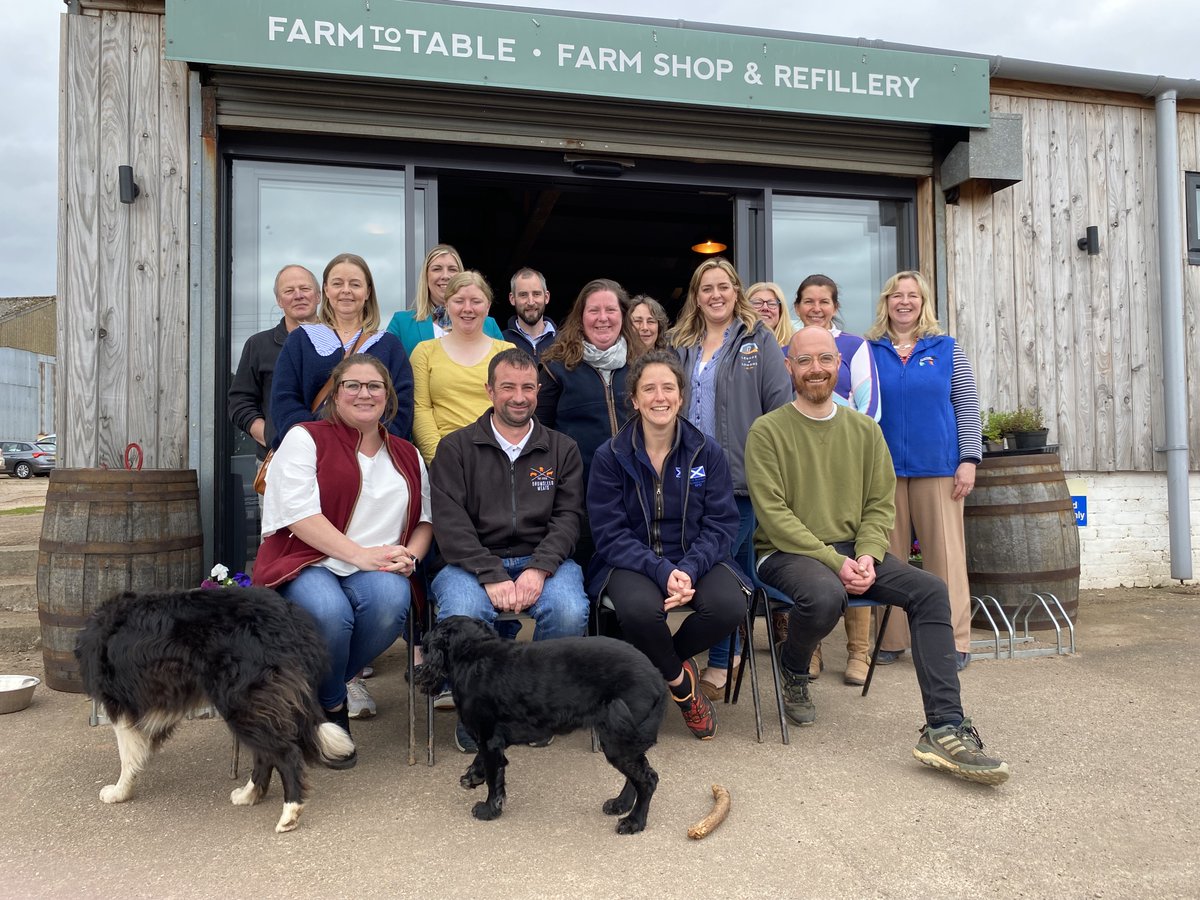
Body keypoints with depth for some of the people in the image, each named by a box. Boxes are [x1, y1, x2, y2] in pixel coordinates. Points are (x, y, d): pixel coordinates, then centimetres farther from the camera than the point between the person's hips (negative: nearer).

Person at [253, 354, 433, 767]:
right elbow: (298, 512, -8)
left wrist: (410, 555, -3)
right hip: (307, 564, -3)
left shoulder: (408, 457, 21)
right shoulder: (305, 439, 6)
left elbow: (425, 519, 20)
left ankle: (320, 686, -5)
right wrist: (359, 554, -16)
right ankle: (332, 706, -4)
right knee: (329, 611, -36)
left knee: (391, 599, -33)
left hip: (378, 569, 3)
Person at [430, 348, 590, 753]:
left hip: (542, 559, 2)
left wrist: (539, 569, -16)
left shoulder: (562, 449, 13)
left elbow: (568, 517, 3)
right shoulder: (456, 447, 6)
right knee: (462, 617, -33)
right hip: (473, 562, -1)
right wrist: (493, 576, -17)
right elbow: (450, 522, -5)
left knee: (570, 612, -30)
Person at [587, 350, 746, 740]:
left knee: (729, 605, -29)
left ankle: (659, 662, 4)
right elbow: (610, 535, -8)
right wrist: (662, 571, -23)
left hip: (694, 559, 2)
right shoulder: (610, 457, -3)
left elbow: (721, 525, -1)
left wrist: (689, 569, -20)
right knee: (640, 608, -35)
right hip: (631, 562, -2)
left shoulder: (707, 452, 2)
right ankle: (679, 679, 0)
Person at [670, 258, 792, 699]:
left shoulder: (758, 339, 3)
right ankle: (729, 648, 25)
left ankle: (718, 666, 7)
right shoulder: (680, 344, 15)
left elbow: (781, 404, -1)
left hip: (739, 475, -4)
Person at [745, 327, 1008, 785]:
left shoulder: (865, 430, 10)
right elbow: (774, 514, -11)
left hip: (852, 551, 5)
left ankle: (945, 730, -16)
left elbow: (881, 504, 9)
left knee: (930, 590, -18)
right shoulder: (767, 431, -4)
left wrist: (867, 555, -11)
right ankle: (793, 671, -1)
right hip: (786, 553, -5)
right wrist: (835, 562, -18)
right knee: (825, 595, -36)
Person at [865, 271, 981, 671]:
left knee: (944, 552, 1)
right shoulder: (868, 351, 8)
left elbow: (967, 408, 5)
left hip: (937, 467, -1)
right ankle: (890, 640, 15)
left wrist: (969, 460, -3)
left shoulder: (947, 349, 7)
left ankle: (953, 642, 10)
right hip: (883, 468, 1)